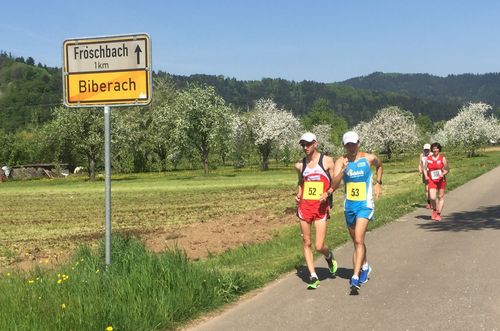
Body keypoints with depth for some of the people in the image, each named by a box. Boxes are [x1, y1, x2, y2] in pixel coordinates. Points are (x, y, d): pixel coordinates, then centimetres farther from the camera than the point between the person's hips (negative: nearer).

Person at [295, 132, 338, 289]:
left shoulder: (327, 161, -1)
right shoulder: (300, 165, 10)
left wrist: (327, 193, -16)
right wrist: (298, 195, 8)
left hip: (321, 207, -4)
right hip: (304, 206, 4)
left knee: (319, 246, -7)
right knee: (307, 243, 4)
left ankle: (329, 257, 28)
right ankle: (313, 277, 12)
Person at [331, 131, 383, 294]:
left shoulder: (369, 158, -4)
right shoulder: (340, 162, -4)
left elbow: (379, 165, 21)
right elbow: (334, 185, -16)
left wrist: (378, 183, 12)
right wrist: (343, 171, -30)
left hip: (365, 204, -3)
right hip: (349, 205, 3)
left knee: (358, 240, -17)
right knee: (356, 241, 17)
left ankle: (356, 277, -20)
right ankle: (365, 267, 41)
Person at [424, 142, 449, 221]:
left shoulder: (442, 158, -3)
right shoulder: (428, 158, 3)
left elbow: (447, 169, -1)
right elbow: (426, 169, 13)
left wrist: (443, 174, -20)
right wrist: (426, 176, -5)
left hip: (441, 180, -1)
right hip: (432, 180, 1)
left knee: (441, 197, 4)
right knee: (432, 198, -11)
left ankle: (438, 214, 16)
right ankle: (434, 210, 19)